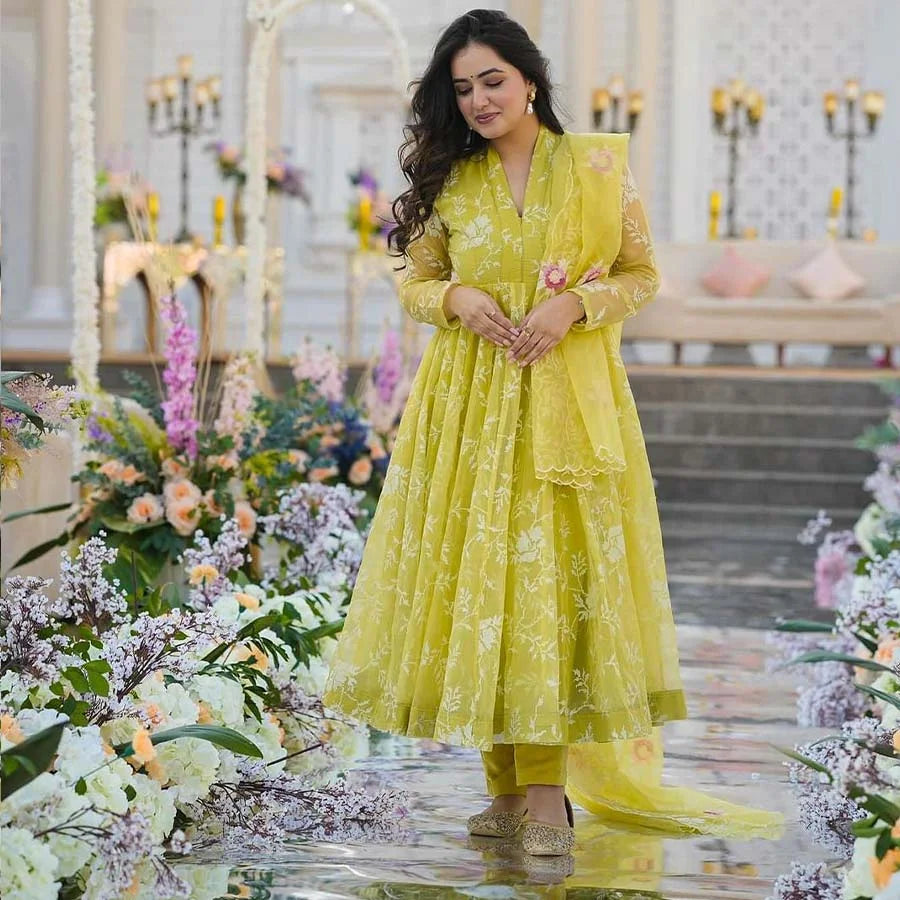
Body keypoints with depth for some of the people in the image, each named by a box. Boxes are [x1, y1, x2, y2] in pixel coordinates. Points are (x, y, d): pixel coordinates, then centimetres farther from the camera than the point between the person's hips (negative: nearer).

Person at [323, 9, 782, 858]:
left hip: (568, 398, -2)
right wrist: (455, 298, -8)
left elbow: (640, 274, 5)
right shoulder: (450, 181, 8)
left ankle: (546, 788, -7)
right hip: (468, 402, 3)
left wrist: (573, 305, -12)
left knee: (549, 574, -7)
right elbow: (415, 281, 14)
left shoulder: (598, 163, 2)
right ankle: (508, 780, 9)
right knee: (474, 573, 0)